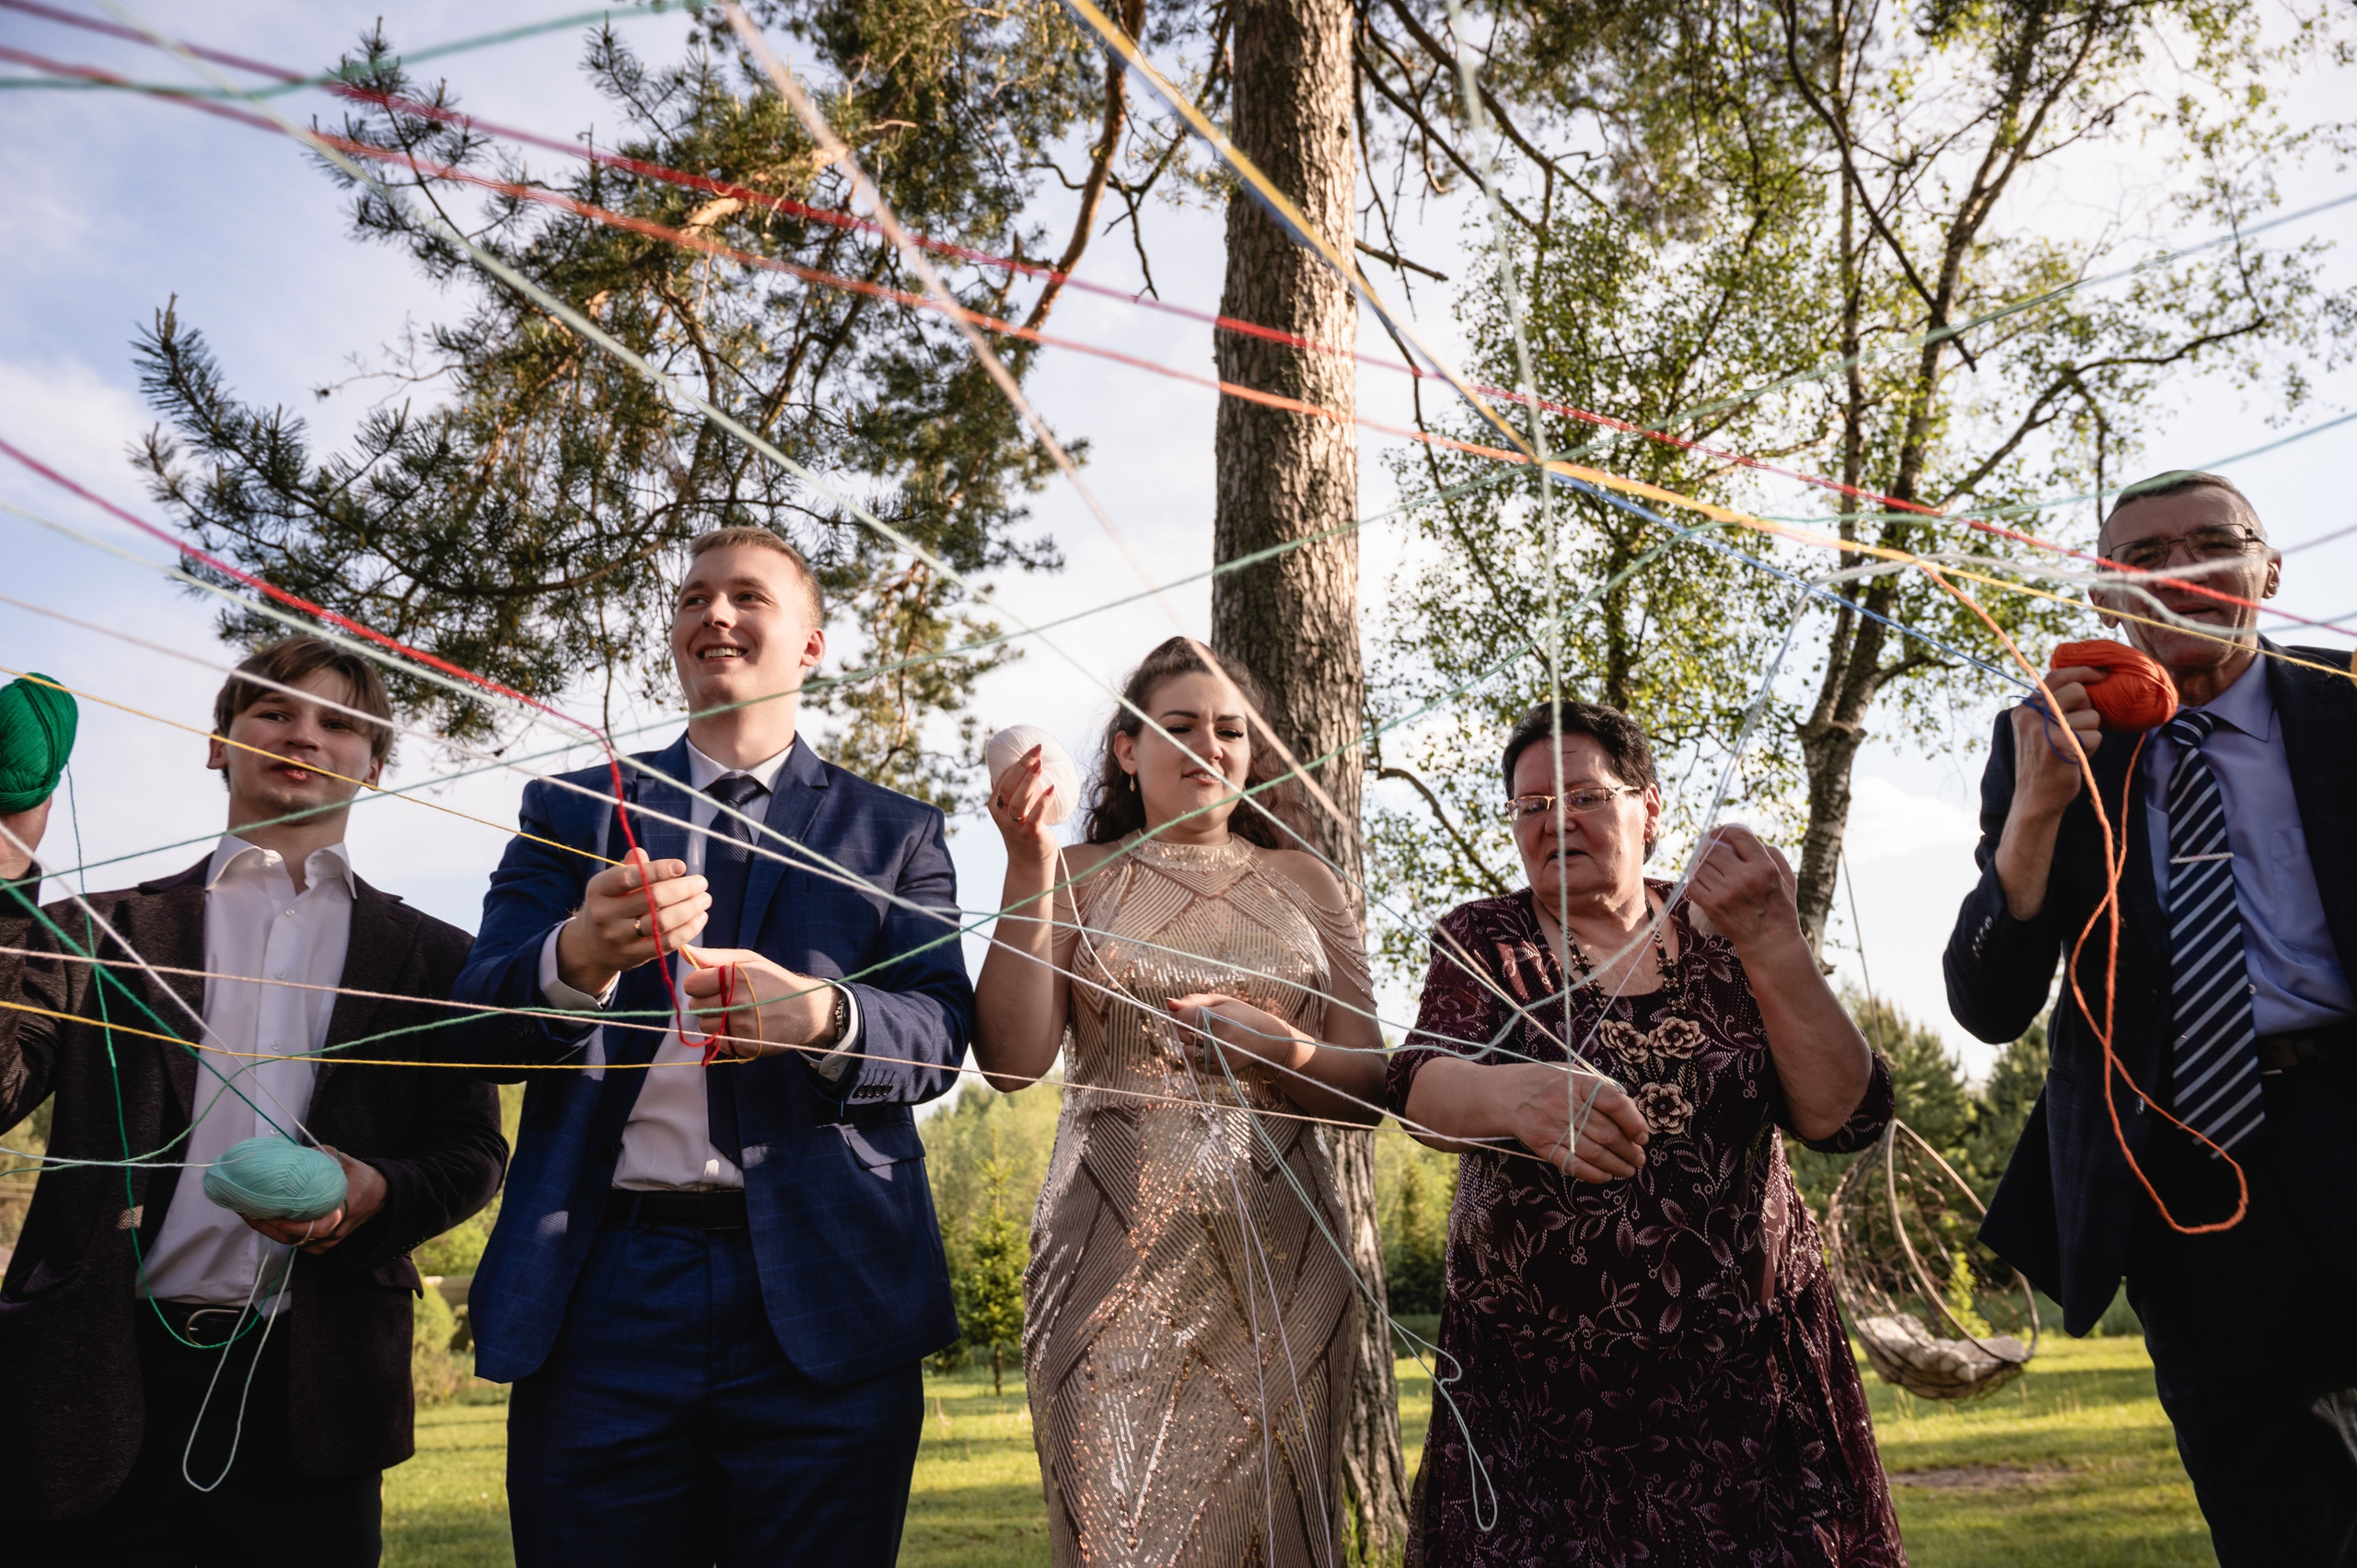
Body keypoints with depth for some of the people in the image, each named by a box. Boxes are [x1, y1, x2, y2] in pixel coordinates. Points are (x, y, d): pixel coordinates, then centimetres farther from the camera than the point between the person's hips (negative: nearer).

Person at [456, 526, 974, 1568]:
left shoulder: (895, 834, 11)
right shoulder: (569, 810, 13)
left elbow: (941, 1032, -1)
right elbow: (479, 1017, 1)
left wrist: (821, 1014, -23)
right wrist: (579, 957, -22)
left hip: (822, 1297, 0)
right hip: (602, 1294, 1)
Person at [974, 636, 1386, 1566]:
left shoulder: (1304, 882, 10)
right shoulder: (1078, 877, 7)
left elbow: (1371, 1085, 7)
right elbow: (1011, 1062, -5)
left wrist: (1286, 1052, -14)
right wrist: (1028, 871, -11)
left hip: (1282, 1259, 2)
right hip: (1117, 1253, -1)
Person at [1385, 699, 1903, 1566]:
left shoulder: (1719, 939, 2)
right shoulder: (1484, 939, 0)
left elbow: (1843, 1117, -9)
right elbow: (1420, 1088, -18)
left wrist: (1773, 944, -23)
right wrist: (1516, 1094, -40)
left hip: (1743, 1375, 1)